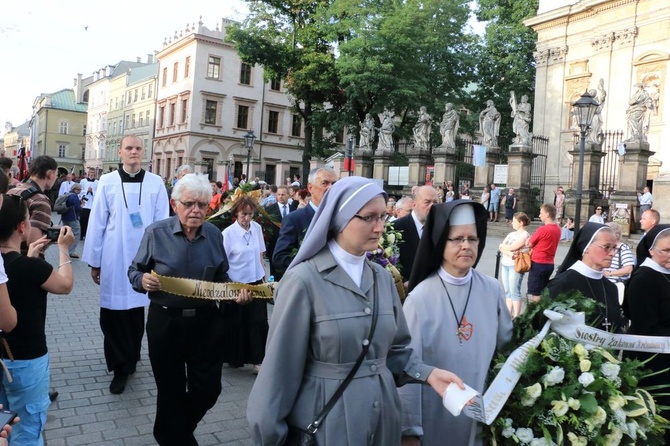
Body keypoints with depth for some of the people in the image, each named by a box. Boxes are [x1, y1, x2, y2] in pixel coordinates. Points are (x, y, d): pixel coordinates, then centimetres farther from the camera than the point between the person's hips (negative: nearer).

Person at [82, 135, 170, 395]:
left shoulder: (156, 183, -1)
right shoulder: (107, 182, -1)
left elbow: (162, 224, 1)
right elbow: (96, 223, 2)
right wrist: (94, 261, 2)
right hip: (114, 259, 0)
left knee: (136, 311, 11)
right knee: (112, 314, 4)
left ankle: (126, 362, 30)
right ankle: (122, 366, 19)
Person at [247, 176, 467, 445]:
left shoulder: (382, 277, 2)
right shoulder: (303, 280, -16)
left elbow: (394, 349, 9)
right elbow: (280, 370, -13)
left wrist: (427, 374, -7)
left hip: (381, 416, 6)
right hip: (326, 420, -5)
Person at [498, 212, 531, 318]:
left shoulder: (525, 235, -8)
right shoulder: (511, 234, 15)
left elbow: (511, 247, -17)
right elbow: (501, 247, 4)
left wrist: (503, 246, 2)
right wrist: (509, 253, -13)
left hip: (515, 266, -8)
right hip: (505, 264, 8)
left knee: (514, 291, -5)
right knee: (507, 291, 10)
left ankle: (516, 317, 0)